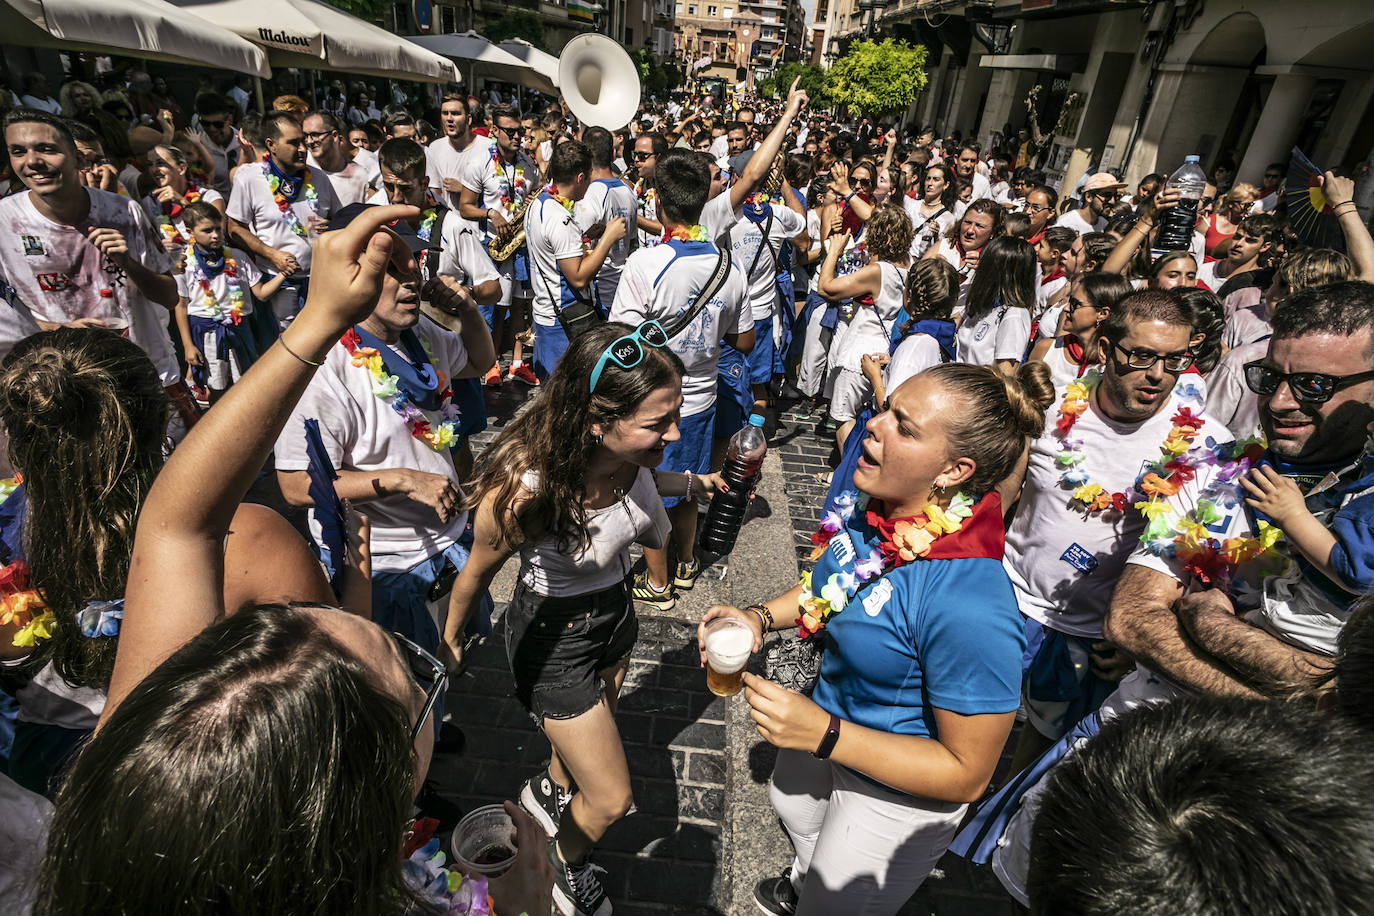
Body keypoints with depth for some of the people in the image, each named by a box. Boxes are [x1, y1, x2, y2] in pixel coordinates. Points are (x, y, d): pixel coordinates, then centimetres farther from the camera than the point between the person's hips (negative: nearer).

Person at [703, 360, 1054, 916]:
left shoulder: (971, 609, -41)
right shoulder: (874, 507, -18)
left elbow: (968, 774, -29)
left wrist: (826, 735, -34)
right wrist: (761, 618, -13)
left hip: (894, 796, -7)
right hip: (828, 727, 7)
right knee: (794, 814, 37)